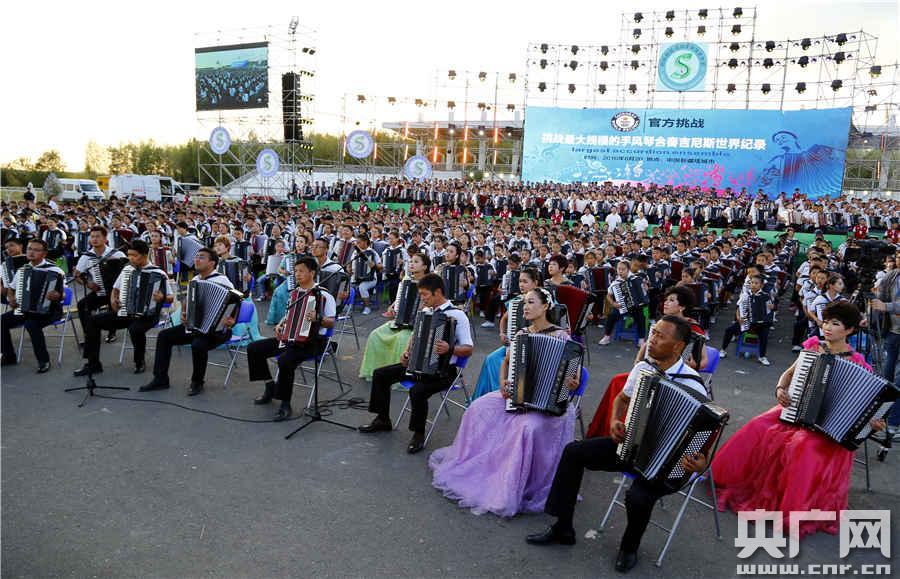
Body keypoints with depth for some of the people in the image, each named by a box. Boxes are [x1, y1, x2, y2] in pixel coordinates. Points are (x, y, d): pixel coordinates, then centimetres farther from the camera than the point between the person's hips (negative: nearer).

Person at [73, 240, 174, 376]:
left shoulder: (158, 273, -7)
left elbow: (171, 297, -8)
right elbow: (116, 289, 25)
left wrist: (163, 298, -31)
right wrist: (113, 300, 3)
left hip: (147, 314, -6)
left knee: (135, 329, -36)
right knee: (93, 320, -9)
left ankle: (139, 362, -6)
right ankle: (93, 363, -4)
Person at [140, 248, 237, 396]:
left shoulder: (222, 281, -14)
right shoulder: (194, 280, 10)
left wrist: (231, 321, -36)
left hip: (217, 329, -8)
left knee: (198, 344, -33)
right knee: (164, 336, -1)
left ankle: (197, 382, -7)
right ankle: (160, 379, 7)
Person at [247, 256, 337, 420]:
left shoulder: (324, 295, -9)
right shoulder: (295, 293, 14)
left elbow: (331, 322, -14)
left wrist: (318, 319, -33)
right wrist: (280, 325, 8)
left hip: (313, 341, -8)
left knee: (285, 360, -35)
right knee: (253, 349, 1)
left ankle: (285, 405, -18)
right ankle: (270, 386, 14)